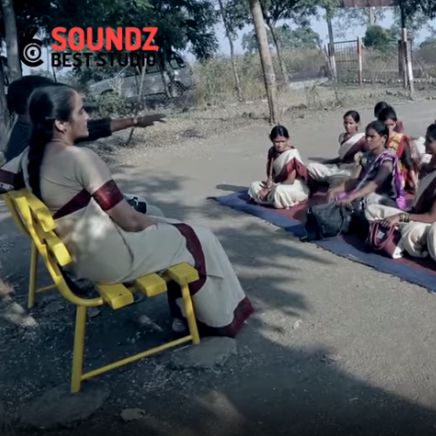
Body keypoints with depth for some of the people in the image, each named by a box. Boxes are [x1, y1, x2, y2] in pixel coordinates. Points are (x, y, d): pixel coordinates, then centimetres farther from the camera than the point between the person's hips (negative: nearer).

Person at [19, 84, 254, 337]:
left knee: (174, 231, 22)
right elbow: (128, 220, -21)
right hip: (110, 257, -9)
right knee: (197, 239, 7)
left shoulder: (32, 156, 3)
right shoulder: (80, 157, -24)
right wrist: (153, 223, 0)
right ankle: (220, 319, 24)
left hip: (80, 255, 9)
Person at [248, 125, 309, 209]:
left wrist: (270, 189, -19)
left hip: (296, 187, -7)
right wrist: (269, 184, -20)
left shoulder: (292, 154, -20)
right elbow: (270, 173, 3)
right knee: (254, 186, -4)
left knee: (279, 191, -39)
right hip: (279, 184, 7)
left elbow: (290, 181, -21)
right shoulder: (272, 151, 0)